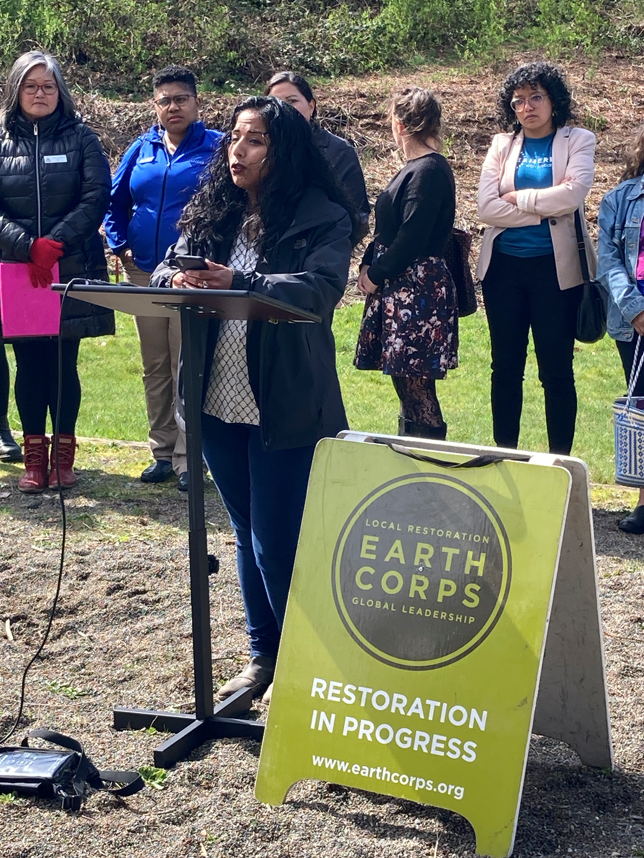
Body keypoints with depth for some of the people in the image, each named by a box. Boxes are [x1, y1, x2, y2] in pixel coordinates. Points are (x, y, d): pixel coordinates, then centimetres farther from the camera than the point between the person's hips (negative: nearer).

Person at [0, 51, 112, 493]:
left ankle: (63, 455, 11)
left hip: (72, 269, -1)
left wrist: (54, 244, -14)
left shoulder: (81, 137, 6)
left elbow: (95, 197, -4)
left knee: (64, 364, 1)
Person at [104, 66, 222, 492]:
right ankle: (162, 452, 19)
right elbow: (116, 201, 17)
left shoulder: (216, 148, -2)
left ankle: (188, 458, 1)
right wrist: (120, 245, 6)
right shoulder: (142, 149, 11)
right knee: (154, 367, 10)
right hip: (144, 272, 5)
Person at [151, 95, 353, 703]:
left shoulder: (323, 219, -7)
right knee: (248, 534, 17)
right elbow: (165, 271, 6)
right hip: (219, 402, 6)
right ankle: (263, 654, 31)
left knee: (277, 543, -1)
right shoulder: (212, 213, 10)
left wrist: (238, 283, -35)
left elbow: (320, 287, -22)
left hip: (286, 408, -6)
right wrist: (179, 280, -18)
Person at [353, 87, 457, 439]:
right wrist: (369, 264, 5)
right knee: (406, 385, 13)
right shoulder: (416, 168, 16)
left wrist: (377, 274, -9)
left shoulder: (430, 170, -14)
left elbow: (412, 238, -19)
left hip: (419, 292, -10)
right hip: (399, 289, 10)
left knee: (416, 388, -8)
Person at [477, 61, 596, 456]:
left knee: (557, 370, 0)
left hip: (555, 267, -3)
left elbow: (572, 195, -17)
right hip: (504, 266, 3)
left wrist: (518, 197, -8)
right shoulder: (502, 146, 8)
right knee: (506, 367, 9)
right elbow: (487, 208, -6)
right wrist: (543, 213, -12)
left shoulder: (578, 141, 2)